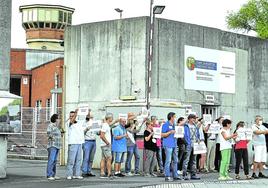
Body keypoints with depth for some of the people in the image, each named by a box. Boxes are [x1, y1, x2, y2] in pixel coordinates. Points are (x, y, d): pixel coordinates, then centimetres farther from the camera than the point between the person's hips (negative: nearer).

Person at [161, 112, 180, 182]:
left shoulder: (174, 125, 18)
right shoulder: (166, 125, -5)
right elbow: (162, 135, -10)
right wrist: (170, 132, -16)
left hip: (174, 144, 8)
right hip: (168, 145, -8)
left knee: (175, 160, 9)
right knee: (168, 160, -9)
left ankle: (175, 176, 15)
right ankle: (167, 176, -6)